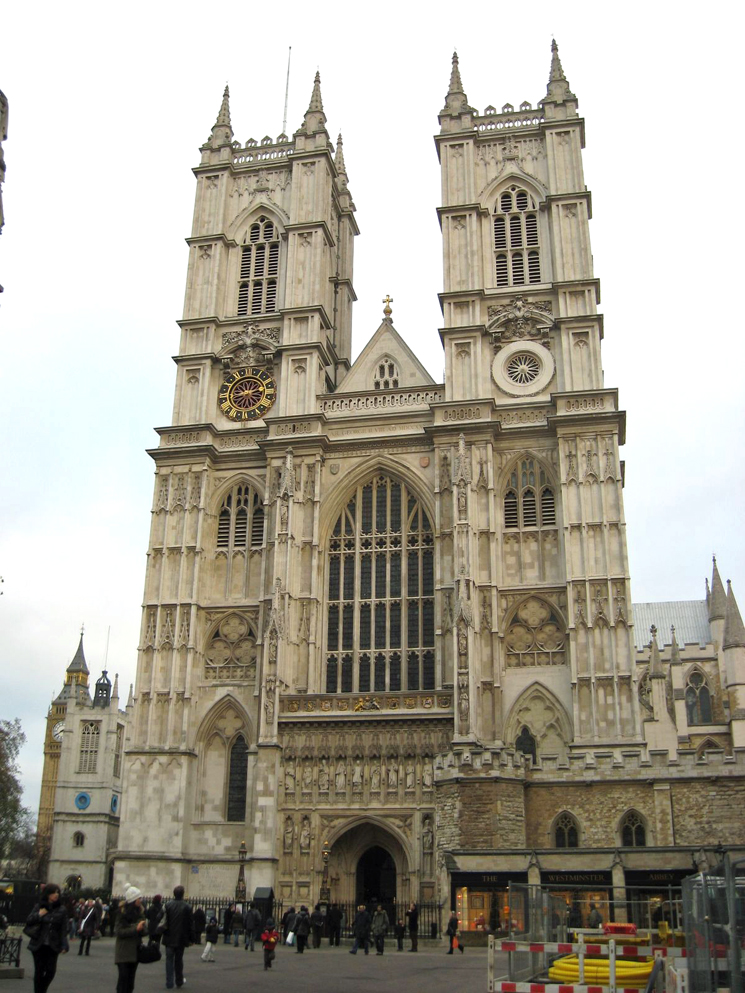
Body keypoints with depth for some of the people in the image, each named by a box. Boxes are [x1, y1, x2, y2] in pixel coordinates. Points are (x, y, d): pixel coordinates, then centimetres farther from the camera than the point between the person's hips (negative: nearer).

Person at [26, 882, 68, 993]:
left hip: (53, 946, 0)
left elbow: (64, 929, 0)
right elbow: (29, 922, 0)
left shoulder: (61, 910, 1)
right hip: (39, 945, 0)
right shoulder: (39, 907, 2)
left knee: (51, 971, -4)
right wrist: (39, 914, -16)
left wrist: (63, 944, -9)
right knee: (39, 971, 4)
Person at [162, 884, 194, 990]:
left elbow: (164, 922, -8)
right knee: (179, 959, 15)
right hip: (181, 938, 0)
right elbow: (191, 924, -3)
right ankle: (179, 981, 24)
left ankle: (169, 983, 2)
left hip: (169, 938, 0)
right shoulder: (187, 907, -7)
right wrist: (191, 938, 5)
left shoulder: (168, 905, -8)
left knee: (169, 959, 7)